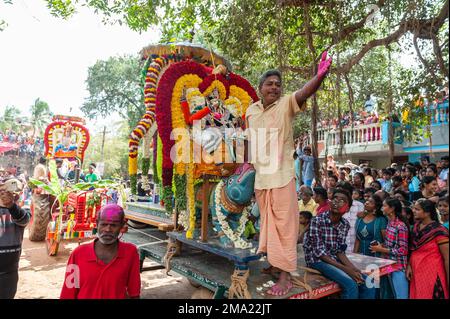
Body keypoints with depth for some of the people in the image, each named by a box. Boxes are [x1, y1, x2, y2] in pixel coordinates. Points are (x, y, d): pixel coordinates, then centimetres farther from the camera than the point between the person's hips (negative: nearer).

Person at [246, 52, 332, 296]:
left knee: (283, 225, 1)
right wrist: (249, 163, 15)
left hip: (281, 175, -5)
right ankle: (273, 260, 38)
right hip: (259, 177, 5)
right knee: (267, 223, 19)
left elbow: (304, 93, -28)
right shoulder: (251, 110, 7)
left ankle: (285, 277, 10)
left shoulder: (286, 104, -7)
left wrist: (320, 75, -45)